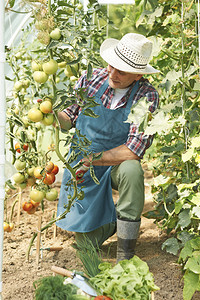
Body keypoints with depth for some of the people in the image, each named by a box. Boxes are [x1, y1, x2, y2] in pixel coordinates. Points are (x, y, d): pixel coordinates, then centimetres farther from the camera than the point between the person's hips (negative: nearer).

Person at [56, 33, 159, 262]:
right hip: (81, 168, 3)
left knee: (131, 170, -38)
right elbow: (69, 118, 1)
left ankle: (125, 256, -24)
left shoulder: (146, 96, -19)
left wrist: (90, 160, -27)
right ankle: (111, 215, 34)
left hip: (115, 166, -2)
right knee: (87, 240, -2)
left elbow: (133, 150, -25)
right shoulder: (91, 79, -10)